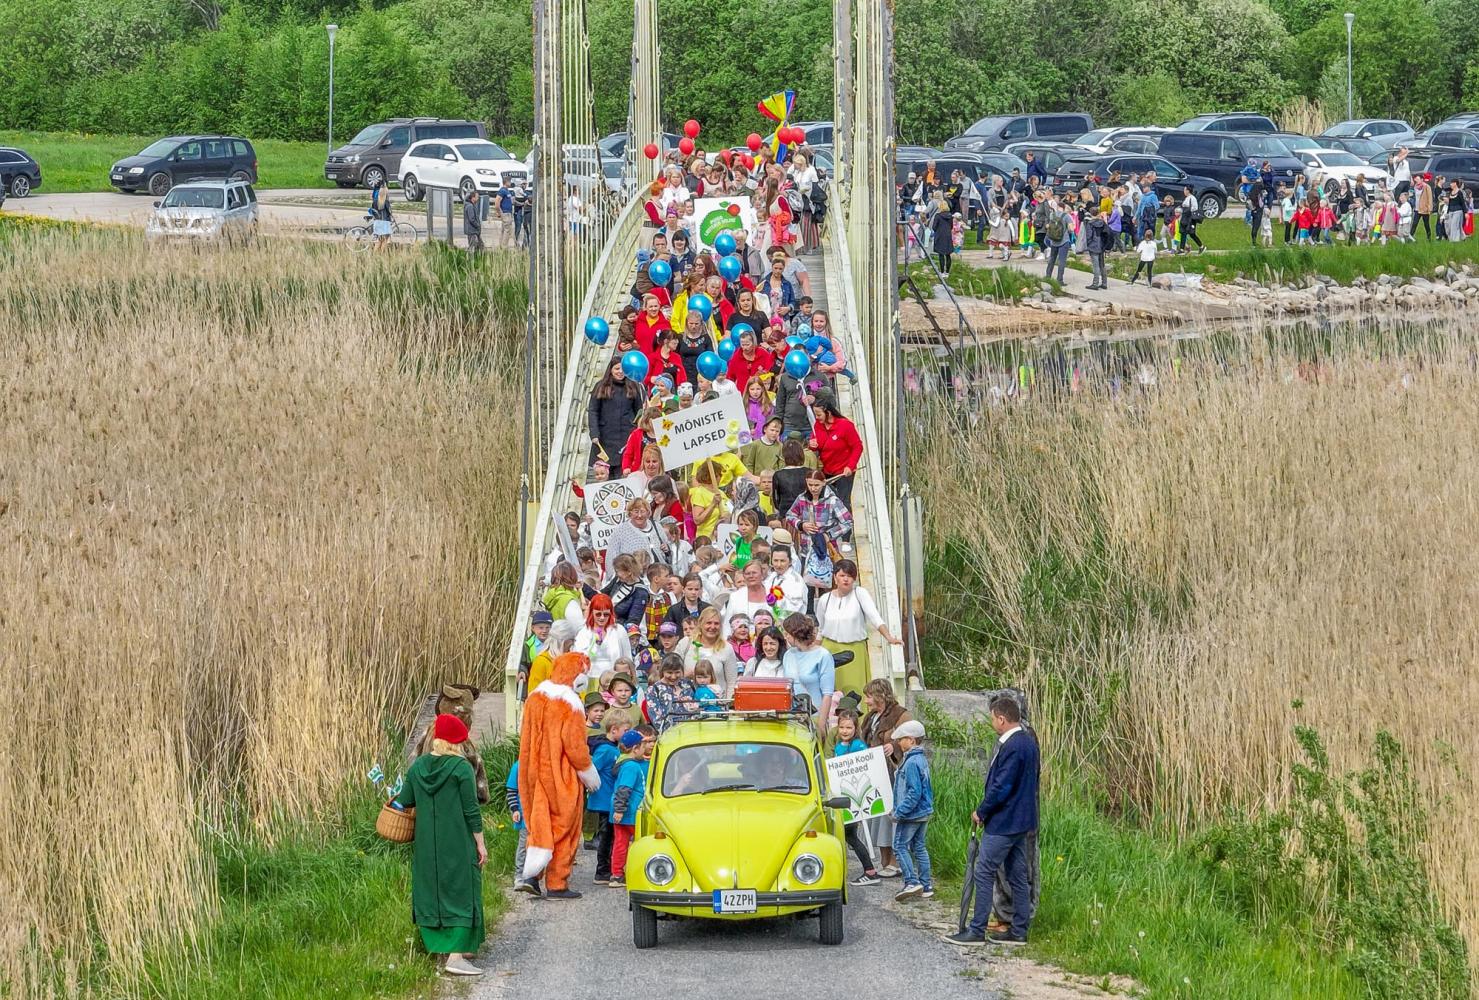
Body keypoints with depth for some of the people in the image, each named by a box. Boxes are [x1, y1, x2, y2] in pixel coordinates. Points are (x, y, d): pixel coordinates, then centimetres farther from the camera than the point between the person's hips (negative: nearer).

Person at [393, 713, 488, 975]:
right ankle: (456, 956, -10)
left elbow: (405, 802, 8)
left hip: (426, 845, 5)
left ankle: (445, 947, 25)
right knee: (460, 894, -2)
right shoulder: (461, 767, -12)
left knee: (432, 892, 16)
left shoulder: (418, 766, 0)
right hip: (458, 843, -5)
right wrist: (480, 843, -3)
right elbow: (471, 809, -11)